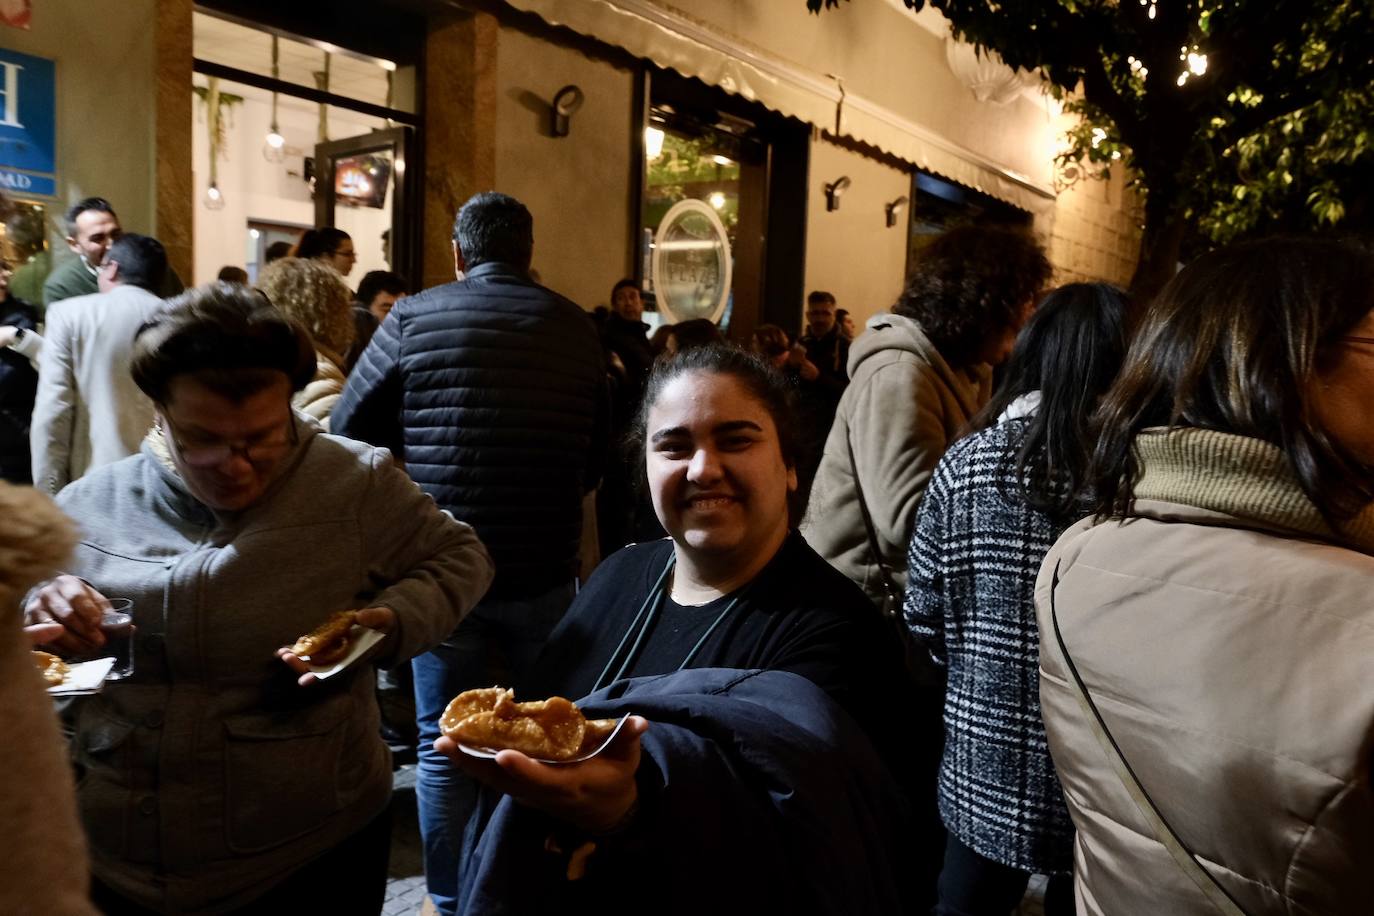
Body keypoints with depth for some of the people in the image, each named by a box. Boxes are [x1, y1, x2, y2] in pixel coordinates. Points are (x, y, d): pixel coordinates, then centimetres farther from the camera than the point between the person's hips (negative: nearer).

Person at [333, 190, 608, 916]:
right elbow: (598, 451, 8)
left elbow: (348, 432, 0)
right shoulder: (576, 327, 0)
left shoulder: (414, 317, -5)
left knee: (445, 744, 13)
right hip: (546, 566, 2)